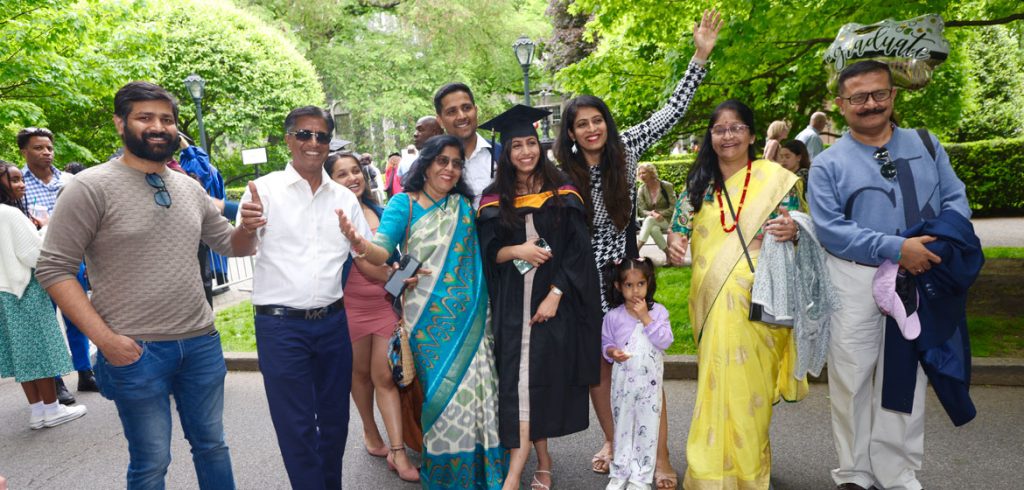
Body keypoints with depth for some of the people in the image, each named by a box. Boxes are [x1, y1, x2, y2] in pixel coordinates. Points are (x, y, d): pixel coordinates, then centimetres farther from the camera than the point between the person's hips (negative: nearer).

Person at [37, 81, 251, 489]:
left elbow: (229, 245, 17)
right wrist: (104, 338, -15)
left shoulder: (190, 188, 8)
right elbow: (53, 268, -9)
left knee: (212, 445, 17)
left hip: (202, 343, 5)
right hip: (136, 351, -4)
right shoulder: (91, 187, -8)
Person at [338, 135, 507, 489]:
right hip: (429, 319, -3)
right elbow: (383, 251, -15)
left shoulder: (464, 206, 10)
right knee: (442, 391, 1)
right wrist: (359, 243, -35)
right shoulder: (404, 204, -1)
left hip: (469, 316, 3)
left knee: (476, 389, 5)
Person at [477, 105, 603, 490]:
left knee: (547, 374, -4)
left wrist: (555, 295, -12)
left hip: (555, 299, -1)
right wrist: (516, 250, -18)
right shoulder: (494, 198, 6)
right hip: (512, 303, 1)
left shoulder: (562, 192, 2)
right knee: (518, 374, -2)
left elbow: (578, 250, -3)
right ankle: (541, 459, 11)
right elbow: (487, 252, 3)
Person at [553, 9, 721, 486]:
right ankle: (611, 441, 30)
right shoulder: (562, 172, -3)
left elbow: (671, 112, -3)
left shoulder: (625, 150, -1)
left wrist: (700, 56, -7)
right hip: (586, 278, 1)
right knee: (598, 361, 11)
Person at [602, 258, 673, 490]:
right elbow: (605, 342, 4)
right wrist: (612, 352, -17)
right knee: (622, 425, 11)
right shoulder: (613, 317, -5)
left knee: (647, 428, 7)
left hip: (649, 382, 0)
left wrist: (646, 318, -19)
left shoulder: (658, 312, -4)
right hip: (623, 381, 0)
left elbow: (665, 341, -14)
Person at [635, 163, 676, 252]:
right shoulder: (642, 189, 2)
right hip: (650, 221, 3)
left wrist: (660, 214, -21)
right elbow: (641, 210, -4)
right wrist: (652, 213, -25)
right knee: (653, 229, -35)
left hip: (667, 220, -3)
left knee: (650, 219, -35)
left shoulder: (666, 186, -6)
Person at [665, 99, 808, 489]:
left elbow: (796, 233, 2)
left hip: (758, 300, -2)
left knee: (748, 383, 2)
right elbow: (679, 229, 9)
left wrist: (791, 232, -21)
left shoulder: (775, 178, 0)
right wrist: (674, 243, -14)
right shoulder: (698, 183, 9)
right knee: (718, 383, 8)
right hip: (711, 299, 2)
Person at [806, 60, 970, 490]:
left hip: (919, 278, 3)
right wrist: (896, 248, -18)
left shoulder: (926, 145, 11)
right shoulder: (828, 164, 0)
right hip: (855, 281, -2)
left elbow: (955, 199, 7)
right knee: (853, 378, 5)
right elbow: (830, 229, -10)